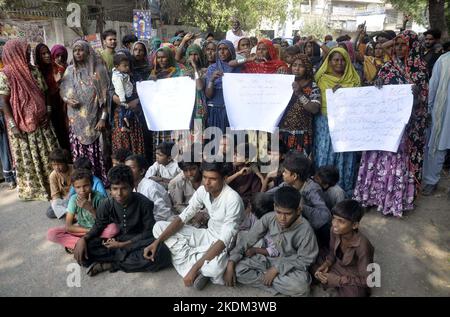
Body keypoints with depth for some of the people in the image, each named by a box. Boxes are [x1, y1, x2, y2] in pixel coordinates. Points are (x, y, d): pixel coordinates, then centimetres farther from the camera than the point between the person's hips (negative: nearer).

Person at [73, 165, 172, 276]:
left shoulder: (144, 203, -16)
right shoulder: (106, 205, -8)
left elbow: (148, 232, -10)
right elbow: (98, 226, 6)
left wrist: (122, 244, -15)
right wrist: (83, 239, -14)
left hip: (137, 242, -2)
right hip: (114, 241, 2)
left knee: (161, 252, -35)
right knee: (81, 251, -21)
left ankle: (109, 265, -20)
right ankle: (131, 259, -18)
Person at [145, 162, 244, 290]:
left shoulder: (233, 199, -28)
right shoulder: (203, 190, -8)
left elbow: (224, 240, -31)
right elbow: (182, 218, -3)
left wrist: (195, 268, -34)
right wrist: (157, 242, -14)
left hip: (223, 245, -7)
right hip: (207, 235, 8)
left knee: (215, 267, -44)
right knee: (159, 226, -3)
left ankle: (183, 254, -11)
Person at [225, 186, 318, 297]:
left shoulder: (305, 229, -24)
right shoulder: (269, 218, -16)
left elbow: (305, 259, -15)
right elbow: (248, 239, -11)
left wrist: (277, 268, -22)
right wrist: (230, 263, -18)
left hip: (290, 266, -3)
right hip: (266, 259, 4)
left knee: (300, 285, -37)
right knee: (237, 269, -19)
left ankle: (260, 278, -13)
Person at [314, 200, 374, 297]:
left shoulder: (362, 246, -35)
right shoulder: (335, 230, -18)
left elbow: (367, 280, -24)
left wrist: (338, 280, -28)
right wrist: (325, 265, -15)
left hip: (355, 277, -4)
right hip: (339, 266, 5)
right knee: (315, 271, -10)